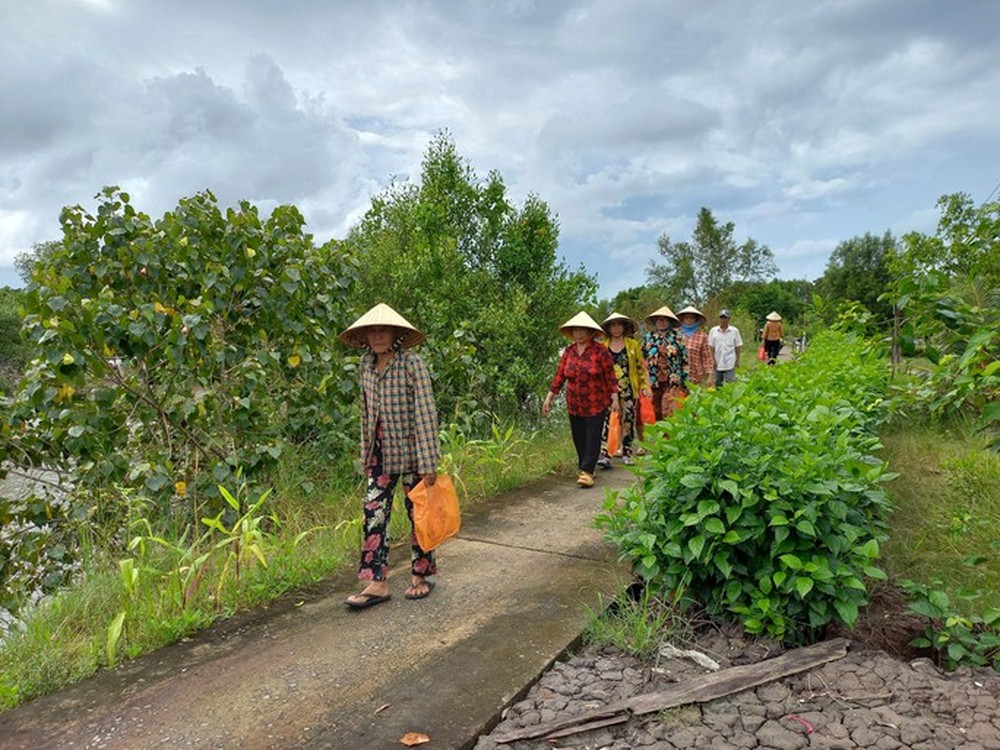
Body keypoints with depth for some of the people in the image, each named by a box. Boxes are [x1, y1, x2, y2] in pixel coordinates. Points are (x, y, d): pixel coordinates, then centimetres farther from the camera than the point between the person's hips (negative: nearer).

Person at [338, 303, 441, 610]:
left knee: (417, 513, 8)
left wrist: (428, 463, -20)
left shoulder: (412, 364, -16)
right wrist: (365, 453, 13)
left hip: (410, 449, -5)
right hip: (381, 450, 5)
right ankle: (377, 581, 10)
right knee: (374, 511, 0)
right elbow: (366, 412, 11)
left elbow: (425, 413, -18)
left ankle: (422, 575, 25)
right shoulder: (366, 365, 3)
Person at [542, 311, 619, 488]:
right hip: (574, 405, 4)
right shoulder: (568, 351, 3)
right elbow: (559, 375, 5)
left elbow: (610, 376, -5)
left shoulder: (600, 351, -8)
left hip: (596, 405, -4)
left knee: (592, 438, -4)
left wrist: (615, 398, -6)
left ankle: (587, 472, 0)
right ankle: (585, 467, 22)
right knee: (579, 438, 9)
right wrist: (549, 397, 2)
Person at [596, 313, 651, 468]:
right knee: (607, 421, -10)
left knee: (628, 422, 6)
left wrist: (645, 386, 1)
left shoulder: (633, 345, 5)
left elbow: (641, 367, 6)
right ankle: (605, 455, -12)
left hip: (628, 390, 1)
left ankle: (627, 454, 19)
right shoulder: (603, 346, 6)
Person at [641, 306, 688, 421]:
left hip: (672, 382, -3)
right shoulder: (648, 337, 7)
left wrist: (686, 381, 1)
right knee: (657, 412, 10)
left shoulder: (677, 338, 0)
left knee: (669, 412, -11)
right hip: (654, 381, 3)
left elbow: (685, 361, 2)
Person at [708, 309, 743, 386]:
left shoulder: (734, 331, 0)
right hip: (718, 363, 2)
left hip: (730, 364, -2)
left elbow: (737, 347, 4)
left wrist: (737, 360, 1)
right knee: (718, 384, 12)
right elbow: (711, 347, 3)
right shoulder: (713, 331, 1)